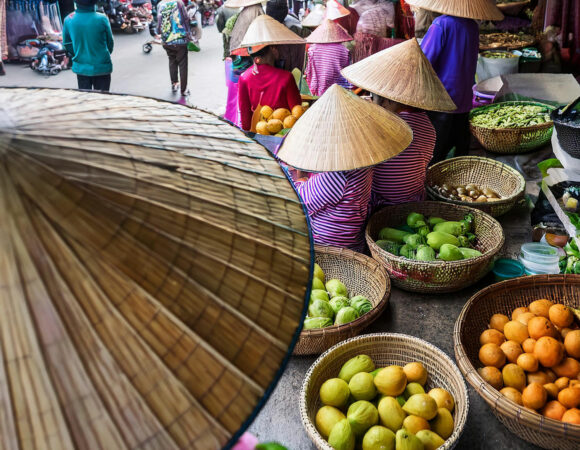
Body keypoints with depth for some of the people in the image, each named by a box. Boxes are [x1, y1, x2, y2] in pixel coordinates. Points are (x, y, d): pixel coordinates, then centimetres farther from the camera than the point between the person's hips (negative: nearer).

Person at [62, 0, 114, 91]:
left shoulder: (69, 20, -8)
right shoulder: (101, 19, -17)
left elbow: (67, 44, 3)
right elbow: (110, 43, -3)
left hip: (81, 67, 3)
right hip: (101, 67, -3)